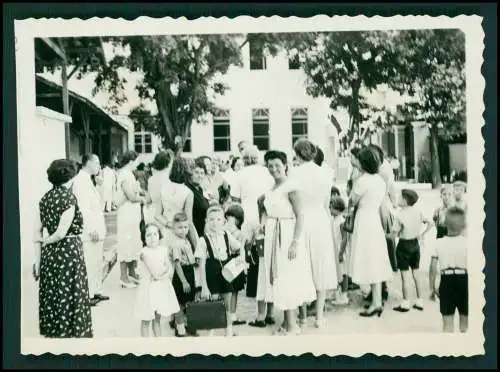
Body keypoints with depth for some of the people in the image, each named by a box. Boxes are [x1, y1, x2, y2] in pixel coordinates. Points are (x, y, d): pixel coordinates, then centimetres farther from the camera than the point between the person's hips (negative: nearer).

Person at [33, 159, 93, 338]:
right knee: (70, 296, 4)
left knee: (51, 295, 15)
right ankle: (70, 332, 12)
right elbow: (61, 233, -18)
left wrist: (37, 260, 8)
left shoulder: (45, 197, 5)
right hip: (69, 251, -6)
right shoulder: (69, 197, -12)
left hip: (49, 254, 6)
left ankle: (51, 331, 26)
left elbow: (37, 232, 5)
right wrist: (46, 241, 2)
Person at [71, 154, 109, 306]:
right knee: (89, 264, -4)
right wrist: (92, 229, -21)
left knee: (97, 262, 15)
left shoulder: (87, 180, 17)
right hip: (89, 232, -10)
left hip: (96, 229, 10)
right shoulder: (80, 180, -14)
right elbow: (83, 207, -20)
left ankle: (96, 291, 24)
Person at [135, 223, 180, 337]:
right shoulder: (145, 252, -16)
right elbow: (156, 273, -21)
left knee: (157, 319, 17)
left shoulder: (163, 250, 0)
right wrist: (166, 266, -8)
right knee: (146, 320, 7)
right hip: (149, 287, -5)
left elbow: (170, 270, -1)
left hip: (162, 287, 5)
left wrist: (161, 276, -17)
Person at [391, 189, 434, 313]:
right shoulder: (418, 212, -1)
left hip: (404, 245, -6)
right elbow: (430, 223, 5)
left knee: (405, 275, 1)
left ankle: (405, 304, 8)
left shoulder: (400, 216, -19)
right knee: (416, 272, 14)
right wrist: (422, 234, 10)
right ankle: (420, 302, 21)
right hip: (415, 244, 6)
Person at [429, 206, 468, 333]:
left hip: (446, 282, 1)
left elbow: (433, 268, -3)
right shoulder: (467, 243, -11)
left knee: (447, 321, 7)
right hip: (463, 281, -1)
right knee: (464, 318, 18)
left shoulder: (438, 243, -5)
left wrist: (432, 288, 8)